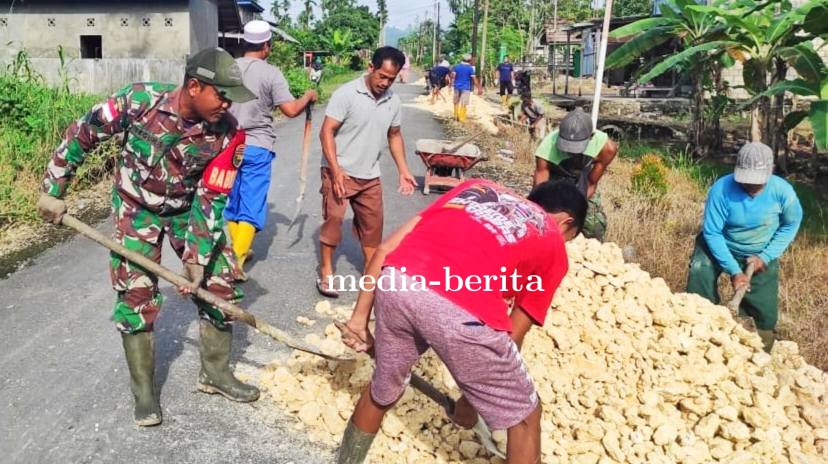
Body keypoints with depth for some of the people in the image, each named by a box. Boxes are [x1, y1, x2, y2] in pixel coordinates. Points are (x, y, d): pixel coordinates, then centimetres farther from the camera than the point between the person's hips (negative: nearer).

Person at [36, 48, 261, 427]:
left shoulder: (226, 132, -24)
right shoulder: (139, 100, -28)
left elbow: (211, 197, -18)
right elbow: (82, 134, -12)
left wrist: (198, 256, -20)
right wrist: (53, 189, -8)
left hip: (190, 207, 2)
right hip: (136, 207, -2)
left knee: (218, 283, 0)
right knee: (136, 295, -3)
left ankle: (215, 372, 20)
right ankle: (143, 389, 15)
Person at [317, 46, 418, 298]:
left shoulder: (393, 101, 2)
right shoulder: (346, 94, -15)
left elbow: (394, 136, 15)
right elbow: (327, 132, -17)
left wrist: (403, 171, 9)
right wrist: (336, 170, -24)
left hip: (370, 175, 6)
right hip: (340, 171, -5)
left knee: (373, 222, 12)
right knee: (333, 218, -4)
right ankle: (326, 272, 11)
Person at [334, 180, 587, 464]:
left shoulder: (476, 187, 32)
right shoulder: (553, 246, 25)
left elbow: (386, 249, 23)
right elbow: (512, 337, 25)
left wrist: (360, 317, 26)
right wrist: (471, 400, 38)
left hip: (395, 282, 5)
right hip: (460, 307, -4)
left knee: (382, 392, 33)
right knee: (524, 416, 22)